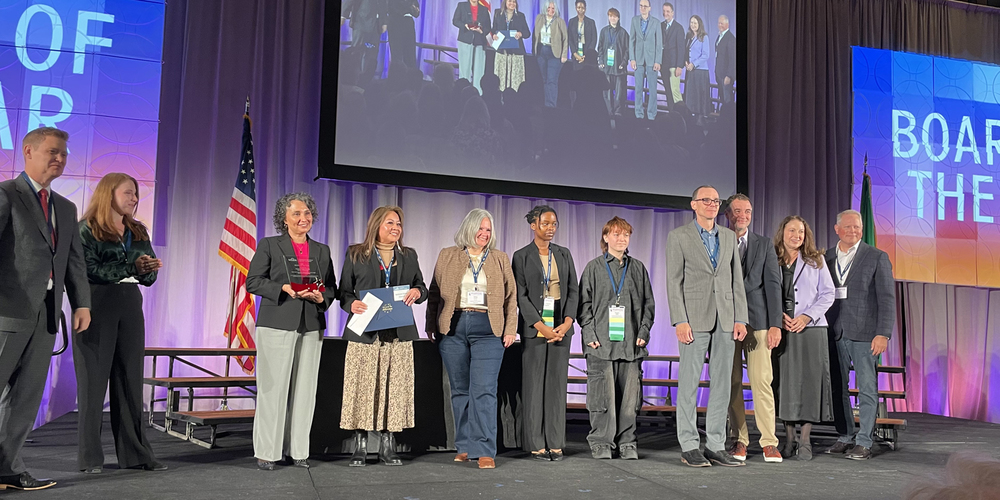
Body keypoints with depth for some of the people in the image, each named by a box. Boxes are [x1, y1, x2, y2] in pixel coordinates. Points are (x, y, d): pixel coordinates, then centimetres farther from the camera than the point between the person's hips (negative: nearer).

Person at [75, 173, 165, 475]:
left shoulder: (138, 232, 16)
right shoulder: (87, 229, -1)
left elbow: (150, 275, 12)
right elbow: (89, 270, -13)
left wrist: (147, 269, -10)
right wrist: (131, 266, -17)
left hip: (131, 307, 5)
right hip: (98, 308, -5)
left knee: (130, 380, 5)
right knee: (93, 379, -1)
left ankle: (135, 454, 9)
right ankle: (90, 457, 5)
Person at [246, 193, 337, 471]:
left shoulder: (322, 250, 16)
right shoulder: (268, 245, 5)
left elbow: (332, 288, 16)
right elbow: (253, 281, -2)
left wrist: (321, 297, -6)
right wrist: (284, 289, -16)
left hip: (311, 326, 4)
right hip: (277, 325, -4)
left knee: (305, 387, 4)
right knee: (273, 387, -4)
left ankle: (298, 450, 12)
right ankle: (266, 451, 5)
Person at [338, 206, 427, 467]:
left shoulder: (409, 255, 16)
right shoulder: (356, 254, 7)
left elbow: (421, 287, 18)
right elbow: (344, 291, 6)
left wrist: (417, 292, -6)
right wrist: (352, 304, -15)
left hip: (399, 333, 3)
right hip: (365, 333, -2)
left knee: (395, 388, 1)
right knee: (362, 388, -3)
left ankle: (388, 447, 9)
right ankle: (360, 447, 6)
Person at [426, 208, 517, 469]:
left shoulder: (500, 259, 11)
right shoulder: (447, 256, 10)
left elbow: (510, 296, 9)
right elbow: (435, 293, 10)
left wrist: (510, 329, 1)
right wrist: (431, 326, 4)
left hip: (488, 330, -1)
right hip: (453, 328, 1)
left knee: (484, 390, -9)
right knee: (460, 389, 7)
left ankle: (484, 450, -7)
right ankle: (464, 446, 16)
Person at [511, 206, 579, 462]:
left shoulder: (564, 254, 12)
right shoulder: (522, 256, 1)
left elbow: (573, 290, 8)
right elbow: (521, 296, -5)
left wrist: (567, 322, -6)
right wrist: (541, 326, -13)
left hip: (561, 328, 3)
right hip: (534, 328, -3)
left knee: (557, 383, 3)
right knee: (534, 384, -2)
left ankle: (555, 443, 8)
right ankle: (536, 444, 4)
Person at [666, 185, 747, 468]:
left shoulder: (728, 236, 14)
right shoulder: (678, 237, 1)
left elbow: (737, 280, 12)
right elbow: (674, 282, -5)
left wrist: (740, 318, 4)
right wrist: (680, 321, -13)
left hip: (725, 319, 5)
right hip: (694, 318, -4)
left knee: (722, 383, 6)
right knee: (689, 383, -2)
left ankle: (716, 445, 13)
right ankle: (689, 446, 5)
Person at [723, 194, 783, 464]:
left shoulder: (764, 244, 11)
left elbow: (773, 284, 5)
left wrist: (775, 324, -4)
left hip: (757, 321, 0)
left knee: (761, 381, -5)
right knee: (732, 383, 2)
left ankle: (769, 442, 0)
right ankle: (738, 441, 9)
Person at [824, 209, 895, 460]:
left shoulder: (877, 257, 1)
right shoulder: (826, 258, 11)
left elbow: (887, 298, -3)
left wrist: (883, 334, -11)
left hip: (865, 334, -3)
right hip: (834, 333, 4)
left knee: (867, 389, 0)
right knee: (837, 388, 7)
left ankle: (864, 443, 6)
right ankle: (846, 437, 19)